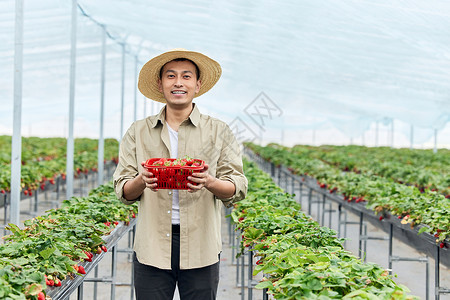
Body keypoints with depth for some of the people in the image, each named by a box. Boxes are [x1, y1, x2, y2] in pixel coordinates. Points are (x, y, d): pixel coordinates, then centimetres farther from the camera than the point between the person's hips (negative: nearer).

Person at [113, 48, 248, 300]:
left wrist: (209, 182, -20)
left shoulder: (219, 132, 5)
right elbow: (123, 192, 7)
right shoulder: (138, 132, 9)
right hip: (152, 248, 1)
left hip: (200, 248, -1)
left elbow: (238, 189, 0)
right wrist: (142, 181, -16)